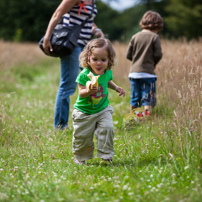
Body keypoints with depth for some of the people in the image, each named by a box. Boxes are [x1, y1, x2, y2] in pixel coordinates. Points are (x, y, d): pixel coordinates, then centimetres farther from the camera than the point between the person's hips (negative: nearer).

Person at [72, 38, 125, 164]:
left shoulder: (107, 73, -7)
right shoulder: (84, 75, -22)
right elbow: (81, 93, -23)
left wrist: (116, 88, 3)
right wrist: (88, 90, -43)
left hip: (103, 110, 3)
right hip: (84, 111, -3)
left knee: (107, 128, -17)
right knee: (82, 135, 5)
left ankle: (106, 155, -1)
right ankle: (80, 157, 31)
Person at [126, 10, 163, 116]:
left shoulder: (135, 37, 6)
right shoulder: (154, 37, -6)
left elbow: (128, 55, 6)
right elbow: (158, 55, -8)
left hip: (134, 72, 5)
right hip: (148, 72, -4)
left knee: (134, 97, 14)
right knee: (148, 97, -1)